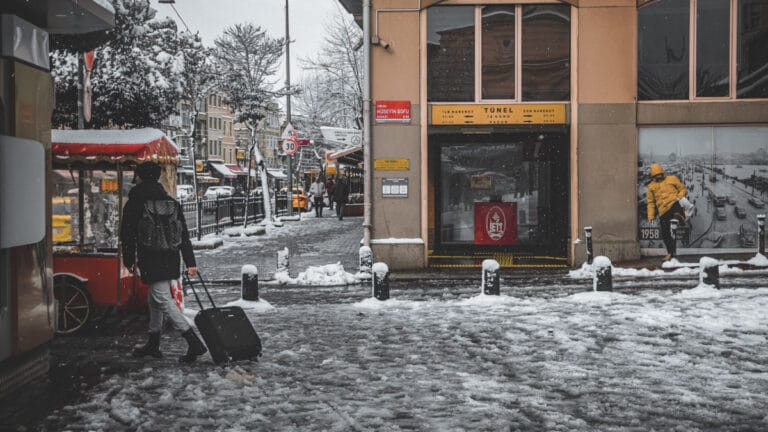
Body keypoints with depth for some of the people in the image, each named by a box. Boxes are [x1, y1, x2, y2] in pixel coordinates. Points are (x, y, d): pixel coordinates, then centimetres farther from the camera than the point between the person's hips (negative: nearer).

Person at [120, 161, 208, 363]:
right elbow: (184, 234, 8)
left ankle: (194, 342, -19)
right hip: (171, 261, 7)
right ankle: (153, 344, 31)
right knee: (155, 300, 21)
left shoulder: (134, 204, -5)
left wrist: (129, 261, 10)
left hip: (151, 262, -7)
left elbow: (127, 235, -2)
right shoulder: (172, 202, 11)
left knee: (164, 301, -8)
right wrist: (190, 262, 8)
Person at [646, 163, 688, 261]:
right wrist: (651, 216, 7)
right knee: (665, 233, -1)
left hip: (674, 203, 0)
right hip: (663, 211, 0)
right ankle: (670, 252, 9)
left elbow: (683, 189, 12)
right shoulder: (652, 186, 17)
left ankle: (680, 217, -60)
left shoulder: (672, 179, 12)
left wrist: (679, 197, -10)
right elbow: (651, 202, 17)